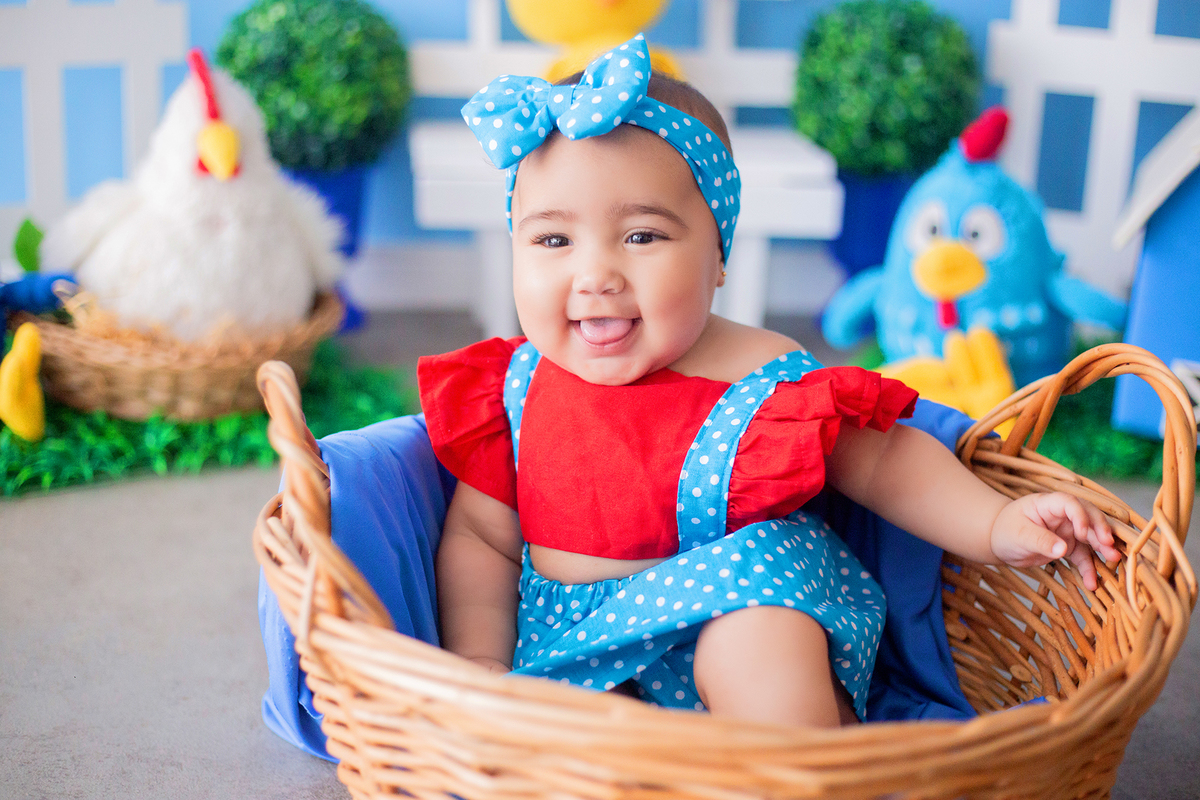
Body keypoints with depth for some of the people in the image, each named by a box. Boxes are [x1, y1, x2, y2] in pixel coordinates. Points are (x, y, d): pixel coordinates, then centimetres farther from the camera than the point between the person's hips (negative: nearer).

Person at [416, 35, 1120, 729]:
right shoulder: (516, 390, -3)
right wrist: (478, 663, -9)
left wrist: (996, 527, -11)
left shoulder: (764, 381, -11)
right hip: (563, 649, 2)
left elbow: (886, 462, 1)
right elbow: (479, 536, 4)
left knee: (755, 640, -33)